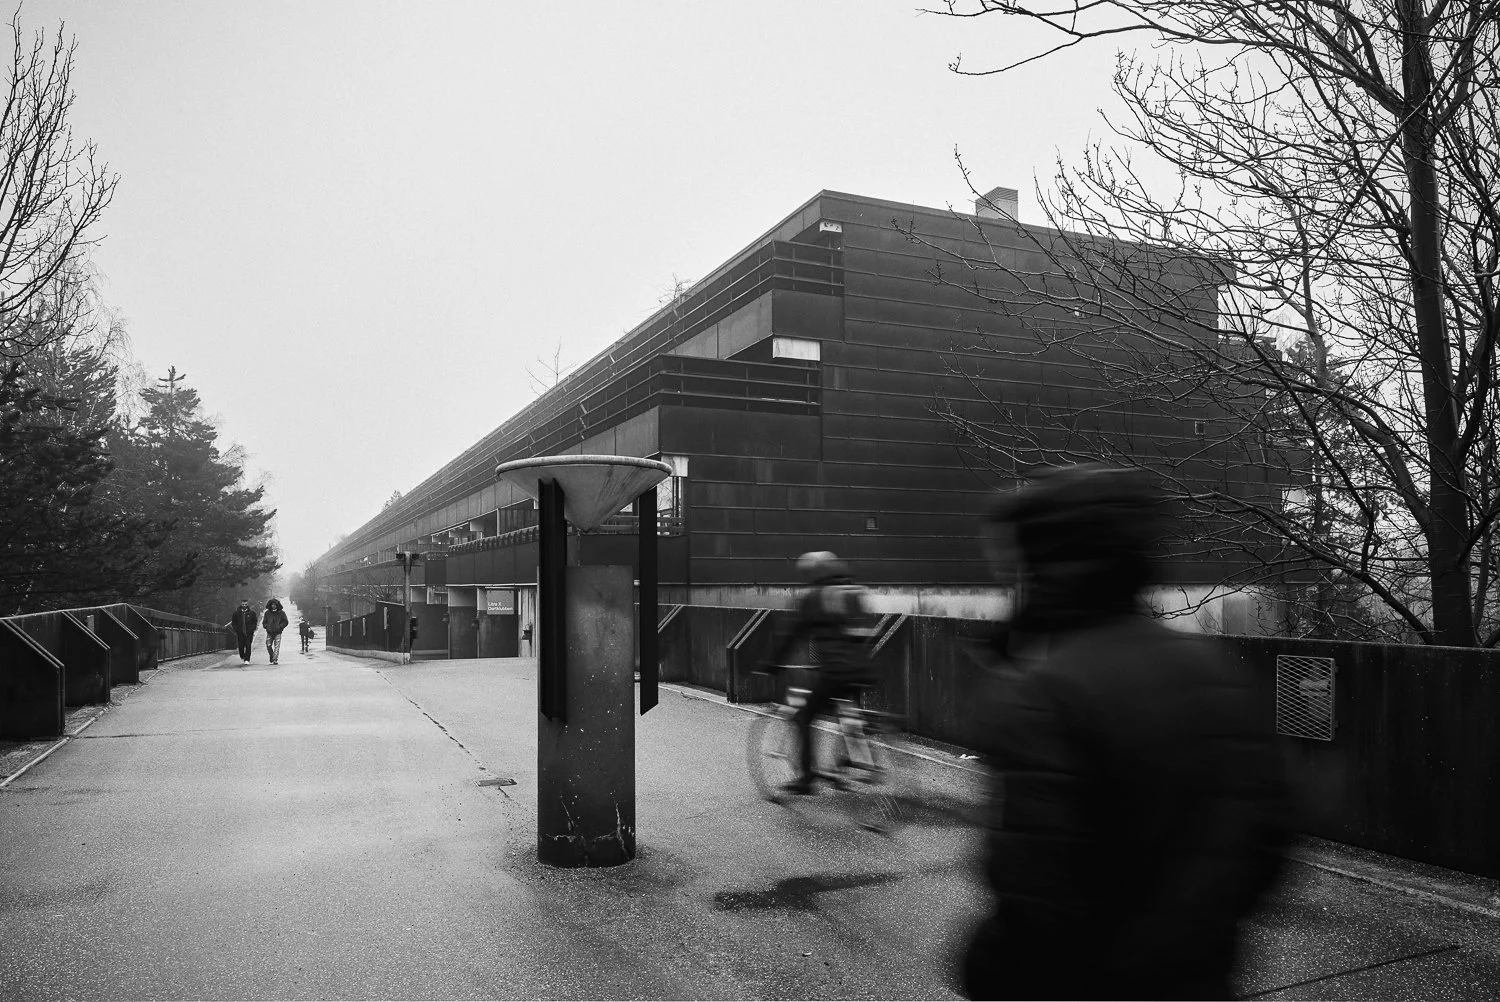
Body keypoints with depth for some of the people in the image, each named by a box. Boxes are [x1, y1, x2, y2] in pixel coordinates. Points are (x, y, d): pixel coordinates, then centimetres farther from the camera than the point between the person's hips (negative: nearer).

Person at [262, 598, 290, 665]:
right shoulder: (267, 613, 9)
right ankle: (271, 656, 25)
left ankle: (275, 660, -6)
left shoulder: (281, 613, 3)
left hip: (277, 632, -2)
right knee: (268, 645, 0)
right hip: (269, 632, 2)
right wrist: (266, 626, -3)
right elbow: (264, 622, 16)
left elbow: (285, 622, 3)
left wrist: (280, 627, -11)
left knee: (276, 646, -7)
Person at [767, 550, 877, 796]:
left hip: (835, 672, -6)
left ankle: (806, 777, 3)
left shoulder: (813, 597, 1)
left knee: (804, 718, 7)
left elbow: (796, 634, 2)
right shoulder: (857, 592, 18)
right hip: (864, 672, 6)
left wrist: (774, 662, 11)